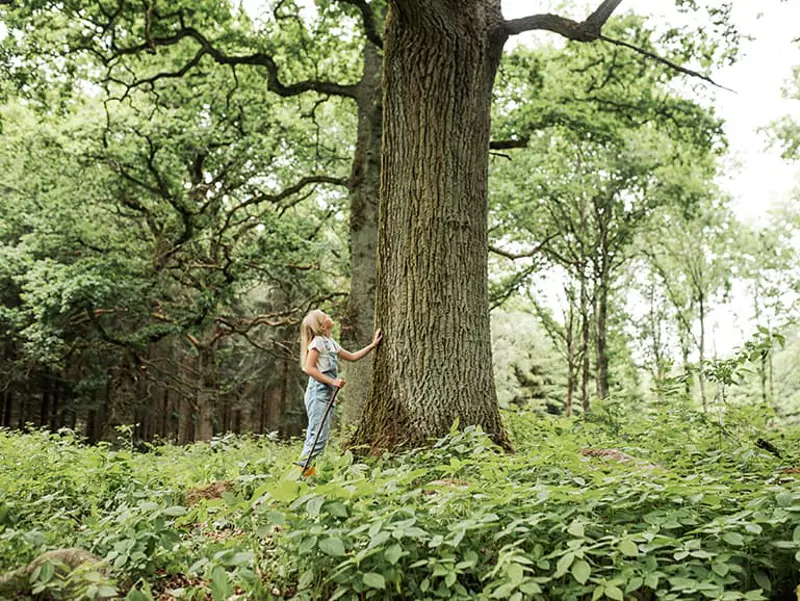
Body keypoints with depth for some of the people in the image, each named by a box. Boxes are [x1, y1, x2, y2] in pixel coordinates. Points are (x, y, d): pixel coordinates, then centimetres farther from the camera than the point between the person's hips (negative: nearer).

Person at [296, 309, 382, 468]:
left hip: (327, 394, 9)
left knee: (315, 436, 7)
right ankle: (301, 467, -12)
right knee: (319, 437, -13)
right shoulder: (317, 341, -8)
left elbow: (352, 357, 26)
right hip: (318, 393, -9)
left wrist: (373, 345, 21)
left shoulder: (331, 343, 18)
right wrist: (332, 381, -18)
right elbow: (309, 368, -15)